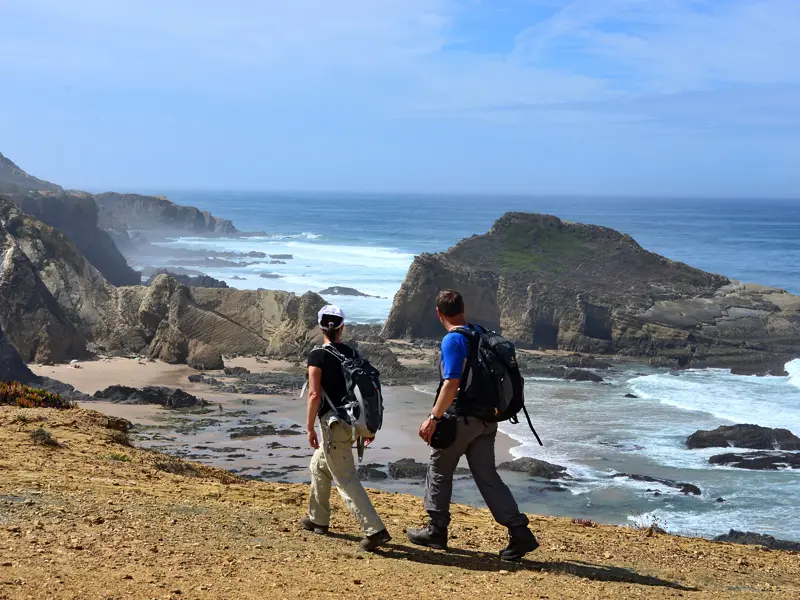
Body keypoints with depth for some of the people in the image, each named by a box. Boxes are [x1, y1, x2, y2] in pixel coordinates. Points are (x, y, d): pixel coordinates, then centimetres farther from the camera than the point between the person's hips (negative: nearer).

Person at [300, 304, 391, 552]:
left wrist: (309, 428, -10)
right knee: (319, 465, 26)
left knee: (345, 479, -6)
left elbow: (314, 394, -16)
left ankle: (375, 530, -14)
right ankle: (318, 519, 36)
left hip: (333, 422, -7)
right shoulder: (352, 354, 8)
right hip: (351, 421, 7)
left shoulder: (317, 355, -11)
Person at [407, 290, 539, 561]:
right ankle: (520, 532, -1)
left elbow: (452, 384, -22)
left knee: (439, 469, 11)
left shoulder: (452, 340, -15)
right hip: (487, 418, 7)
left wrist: (433, 418, -20)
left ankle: (436, 531, 20)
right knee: (487, 475, 8)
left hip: (462, 417, -7)